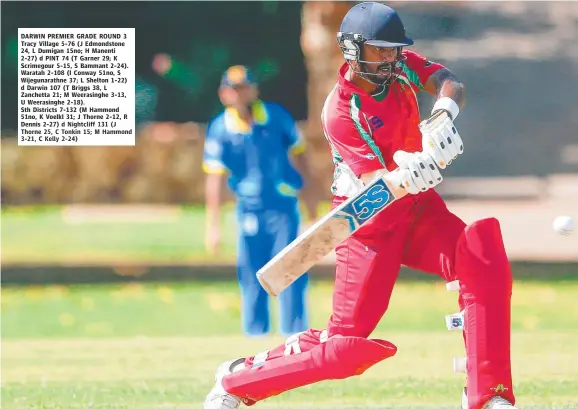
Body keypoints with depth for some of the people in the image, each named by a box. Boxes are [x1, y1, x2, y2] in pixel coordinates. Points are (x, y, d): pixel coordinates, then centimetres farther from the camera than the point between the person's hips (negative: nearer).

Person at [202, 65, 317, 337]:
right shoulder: (220, 129, -8)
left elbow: (298, 154, 5)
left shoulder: (276, 116, -7)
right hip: (249, 210, 1)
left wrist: (309, 197, 10)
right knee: (251, 275, 4)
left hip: (283, 206, -1)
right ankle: (255, 334, 14)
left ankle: (294, 333, -1)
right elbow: (214, 178, -10)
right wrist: (213, 225, -14)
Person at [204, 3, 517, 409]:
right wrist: (404, 177, -51)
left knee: (485, 262, -21)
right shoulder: (340, 112, -21)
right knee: (347, 344, -8)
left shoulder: (402, 65, -3)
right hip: (370, 221, -6)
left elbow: (451, 84, -17)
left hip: (417, 207, 6)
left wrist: (445, 114, -40)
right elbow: (375, 185, -28)